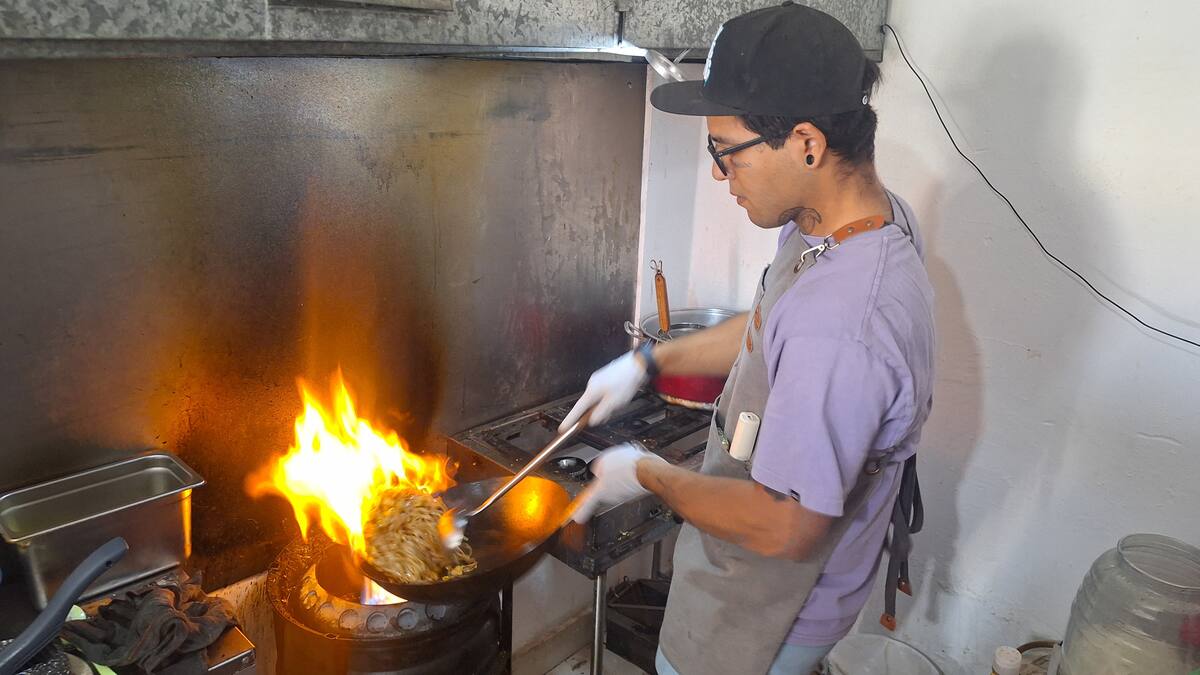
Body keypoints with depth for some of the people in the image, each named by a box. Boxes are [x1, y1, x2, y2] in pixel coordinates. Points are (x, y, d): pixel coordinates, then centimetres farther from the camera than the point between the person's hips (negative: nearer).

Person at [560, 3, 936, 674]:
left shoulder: (840, 330, -41)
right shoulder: (875, 212, -9)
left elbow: (784, 529, -32)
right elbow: (770, 330, 8)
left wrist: (649, 475, -18)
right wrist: (648, 361, 4)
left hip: (772, 612, -8)